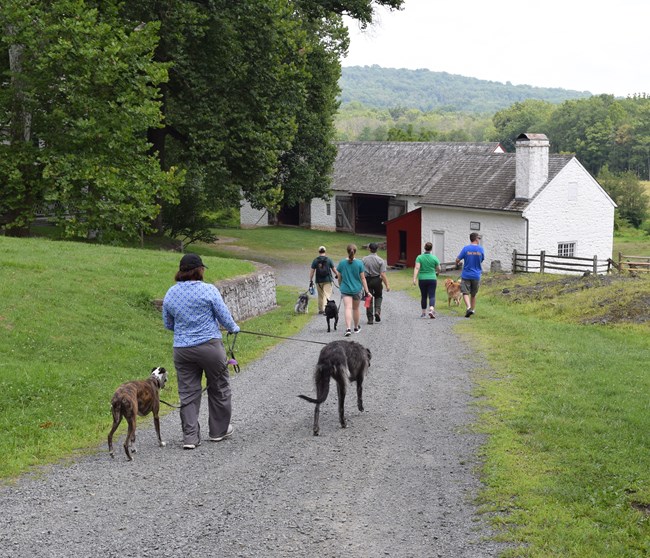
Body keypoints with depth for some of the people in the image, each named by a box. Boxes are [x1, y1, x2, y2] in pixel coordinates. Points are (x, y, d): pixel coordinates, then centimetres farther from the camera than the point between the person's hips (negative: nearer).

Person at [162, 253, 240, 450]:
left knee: (188, 393, 8)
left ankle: (190, 437, 4)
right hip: (210, 346, -4)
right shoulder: (209, 290, -10)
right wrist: (233, 328, 16)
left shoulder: (170, 294, 4)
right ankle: (218, 431, 24)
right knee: (219, 389, 14)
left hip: (182, 350, 4)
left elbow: (168, 324, 14)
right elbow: (224, 317, -4)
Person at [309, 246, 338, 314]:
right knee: (327, 294, -3)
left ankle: (321, 310, 23)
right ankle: (326, 308, -19)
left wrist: (311, 280, 3)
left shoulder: (315, 260, -1)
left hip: (319, 280, 2)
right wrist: (337, 275, 22)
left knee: (320, 296, 14)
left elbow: (312, 271, -2)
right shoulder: (328, 260, -3)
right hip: (327, 280, -2)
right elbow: (334, 269, 3)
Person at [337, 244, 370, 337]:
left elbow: (339, 278, 4)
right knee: (355, 309, 16)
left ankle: (348, 328, -23)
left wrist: (340, 287, 21)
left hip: (345, 289, 0)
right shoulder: (359, 263, -9)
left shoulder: (342, 263, -5)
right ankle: (356, 327, 33)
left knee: (348, 308, -6)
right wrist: (366, 290, -2)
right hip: (357, 289, 0)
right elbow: (362, 278, -7)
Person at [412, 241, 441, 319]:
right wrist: (437, 271, 28)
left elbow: (417, 268, -15)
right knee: (432, 296, -2)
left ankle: (423, 313, 23)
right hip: (432, 279, -1)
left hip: (422, 280, 1)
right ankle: (431, 310, -25)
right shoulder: (434, 258, -3)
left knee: (423, 296, 14)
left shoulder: (419, 257, -4)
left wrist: (414, 278, -20)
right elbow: (438, 269, 5)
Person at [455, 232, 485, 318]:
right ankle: (473, 309, 25)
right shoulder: (481, 249, -4)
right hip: (476, 275, 2)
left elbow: (458, 260, -6)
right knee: (473, 294, 17)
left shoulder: (466, 249, -9)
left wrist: (457, 264, 17)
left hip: (466, 275, -2)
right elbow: (482, 260, 9)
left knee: (465, 293, -2)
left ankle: (469, 307, -23)